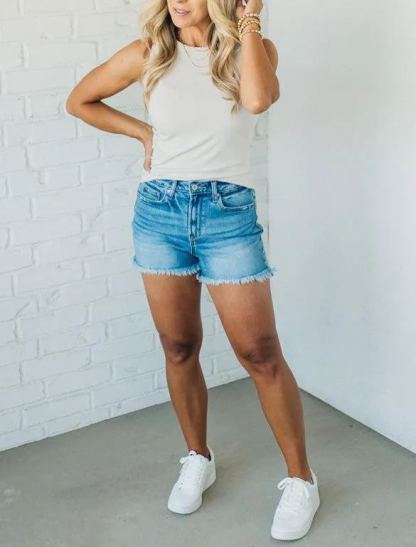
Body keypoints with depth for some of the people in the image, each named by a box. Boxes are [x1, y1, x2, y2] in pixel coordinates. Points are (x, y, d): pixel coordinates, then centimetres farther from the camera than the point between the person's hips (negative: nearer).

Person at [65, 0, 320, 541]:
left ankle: (301, 479, 11)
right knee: (179, 348, 11)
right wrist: (144, 132, 7)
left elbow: (257, 99, -23)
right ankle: (199, 459, 31)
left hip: (228, 213, -2)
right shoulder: (147, 53, 3)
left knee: (260, 353, -3)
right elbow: (79, 101, 15)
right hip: (159, 211, 2)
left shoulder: (254, 47, 0)